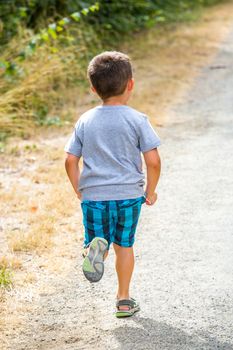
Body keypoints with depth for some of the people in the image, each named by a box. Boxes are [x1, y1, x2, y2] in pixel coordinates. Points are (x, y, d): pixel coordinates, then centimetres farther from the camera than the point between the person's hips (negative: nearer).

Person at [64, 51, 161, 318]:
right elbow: (153, 161, -10)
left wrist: (80, 190, 15)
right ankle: (124, 299, 21)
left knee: (98, 242, 10)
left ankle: (96, 246, -26)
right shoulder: (137, 120, -6)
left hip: (93, 194, 1)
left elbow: (70, 161, 1)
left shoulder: (85, 121, 3)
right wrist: (150, 191, 5)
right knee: (124, 245, 16)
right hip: (129, 194, -1)